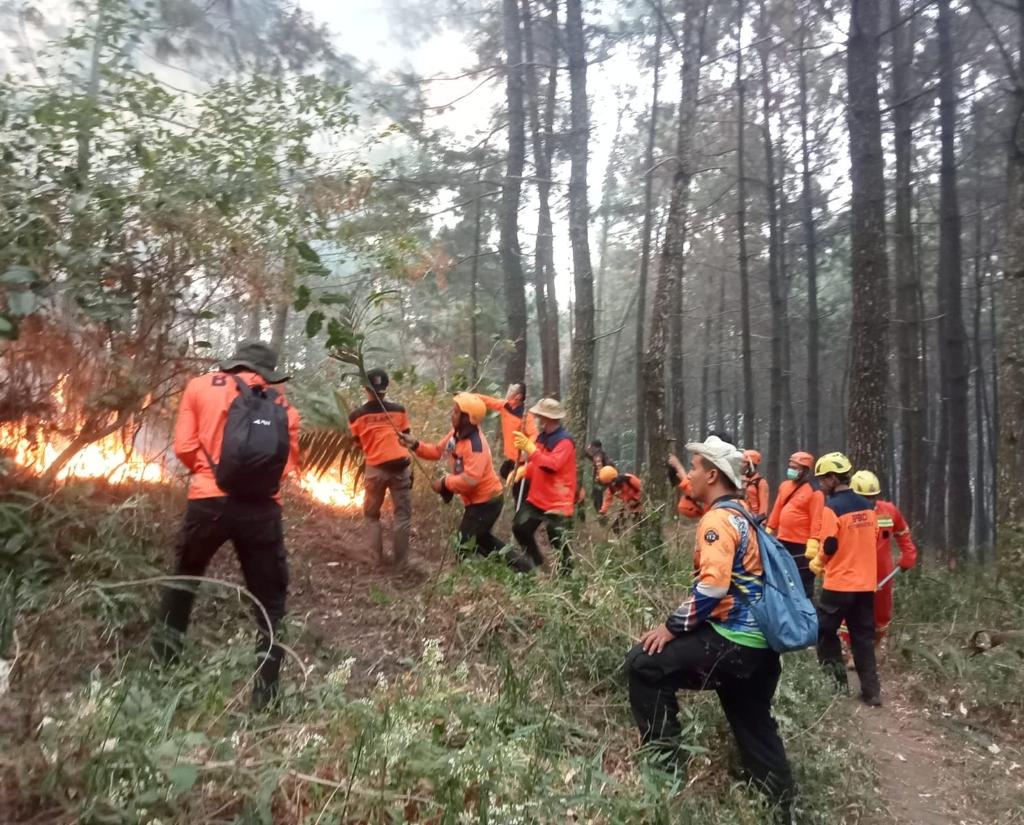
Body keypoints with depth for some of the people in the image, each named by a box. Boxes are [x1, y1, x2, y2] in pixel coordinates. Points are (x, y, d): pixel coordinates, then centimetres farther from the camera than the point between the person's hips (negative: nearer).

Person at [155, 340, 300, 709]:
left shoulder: (200, 386, 8)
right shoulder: (284, 407, 12)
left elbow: (184, 447, 2)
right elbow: (288, 464, 5)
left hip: (209, 501, 0)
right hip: (262, 509, 0)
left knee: (185, 574, 28)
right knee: (270, 601, 13)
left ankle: (163, 659, 37)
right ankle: (265, 690, 11)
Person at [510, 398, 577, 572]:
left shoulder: (564, 441, -19)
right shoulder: (543, 436, 8)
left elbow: (551, 465, -32)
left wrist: (529, 447, -34)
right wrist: (523, 471, 1)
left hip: (558, 503, -9)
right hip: (537, 498, 9)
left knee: (559, 544, -2)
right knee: (520, 528, 15)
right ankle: (537, 563, 33)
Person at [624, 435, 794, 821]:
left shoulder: (718, 519, -14)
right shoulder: (742, 516, 15)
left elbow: (713, 586, -25)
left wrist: (672, 626, -17)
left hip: (732, 641, -10)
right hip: (760, 643, 10)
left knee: (643, 665, -7)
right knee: (754, 727, 22)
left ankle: (663, 763, 0)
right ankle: (780, 804, 34)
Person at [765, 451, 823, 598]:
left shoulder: (814, 492, -11)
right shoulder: (784, 486, 11)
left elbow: (816, 520, -16)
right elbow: (776, 511, 16)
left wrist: (813, 544, -21)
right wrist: (769, 531, 15)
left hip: (802, 546, -7)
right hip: (783, 542, 7)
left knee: (803, 585, 0)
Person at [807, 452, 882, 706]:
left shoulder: (832, 507, -15)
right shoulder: (867, 506, 7)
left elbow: (829, 546, -16)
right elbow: (873, 541, 15)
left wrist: (817, 563, 3)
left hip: (839, 583, -7)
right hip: (865, 583, 7)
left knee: (824, 631, 9)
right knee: (863, 638, 12)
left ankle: (837, 682, 9)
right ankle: (871, 691, 13)